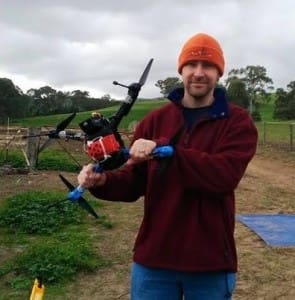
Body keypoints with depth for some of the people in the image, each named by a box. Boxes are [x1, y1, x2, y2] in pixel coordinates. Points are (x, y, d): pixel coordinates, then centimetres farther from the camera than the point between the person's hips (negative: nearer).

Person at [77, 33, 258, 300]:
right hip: (153, 260, 3)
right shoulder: (154, 121, 5)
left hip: (211, 263, -2)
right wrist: (102, 181, -18)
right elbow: (134, 182, 4)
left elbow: (225, 176, -21)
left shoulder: (238, 122, -5)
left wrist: (163, 150, -26)